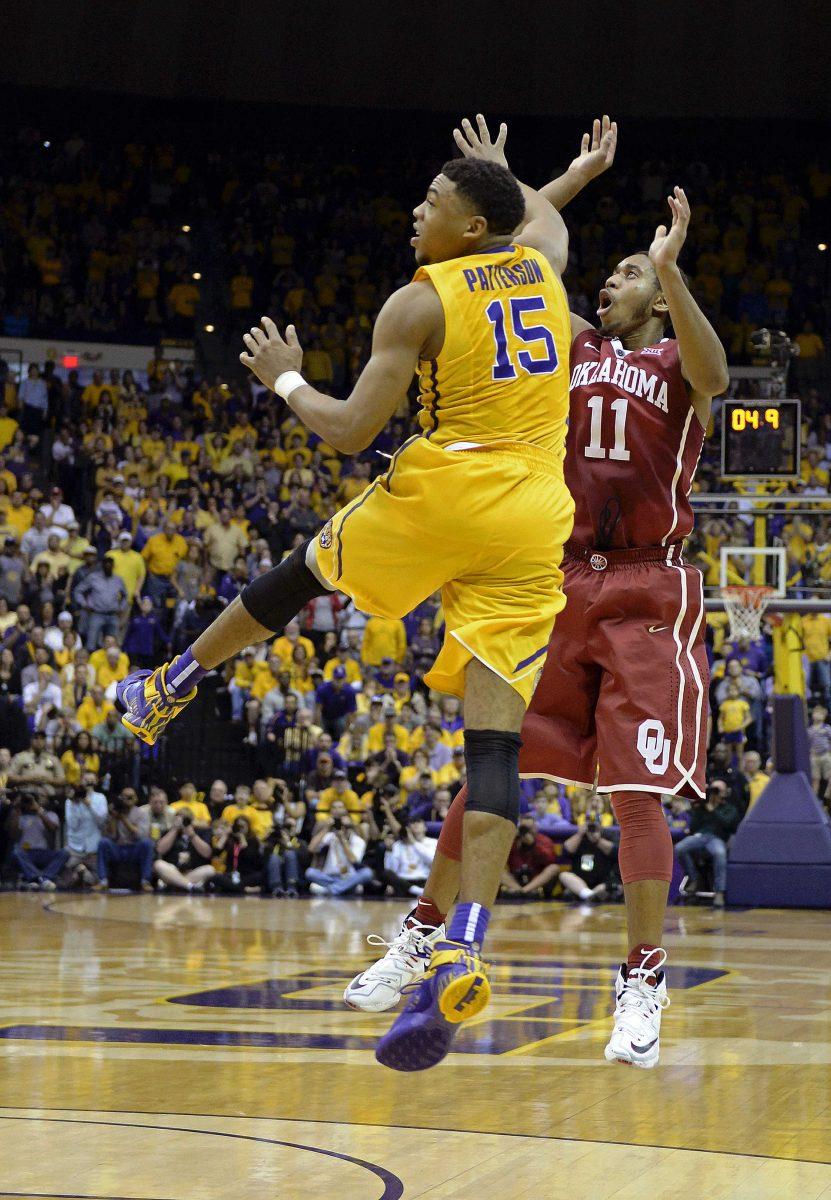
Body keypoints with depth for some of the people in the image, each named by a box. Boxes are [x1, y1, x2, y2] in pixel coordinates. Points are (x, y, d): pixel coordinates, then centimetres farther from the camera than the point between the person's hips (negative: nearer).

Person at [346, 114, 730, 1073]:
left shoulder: (676, 364, 3)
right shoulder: (574, 346, 14)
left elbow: (713, 373, -23)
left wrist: (670, 269, -35)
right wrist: (581, 174, 9)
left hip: (646, 597, -4)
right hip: (553, 587, 4)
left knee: (635, 790, -8)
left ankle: (643, 986, -4)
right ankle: (423, 936, 17)